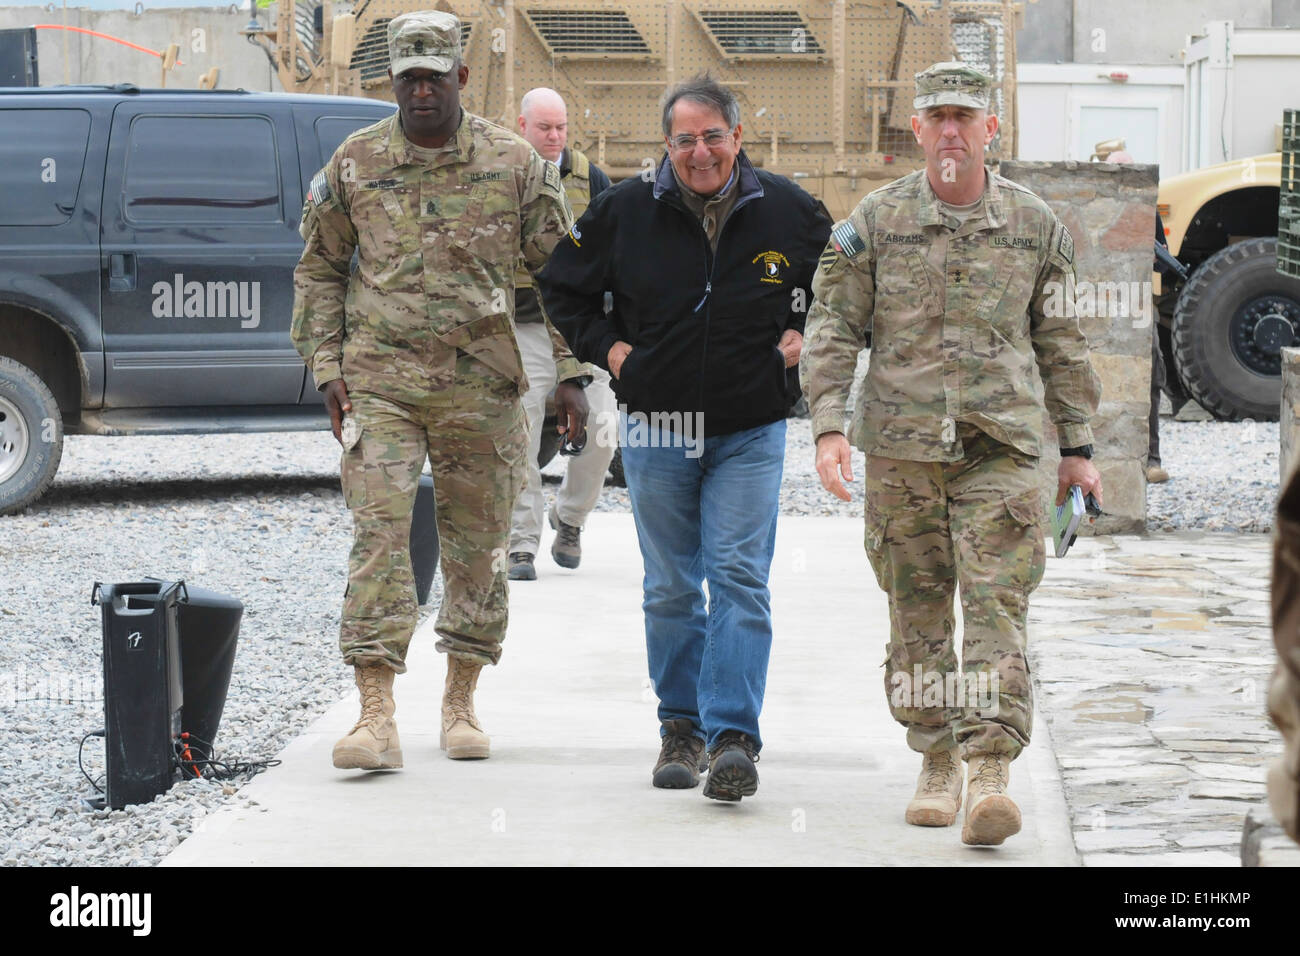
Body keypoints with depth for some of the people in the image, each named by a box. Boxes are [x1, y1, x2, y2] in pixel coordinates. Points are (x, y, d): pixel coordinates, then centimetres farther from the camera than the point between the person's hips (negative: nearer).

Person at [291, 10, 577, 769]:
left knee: (478, 546, 7)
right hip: (379, 383, 0)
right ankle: (378, 717, -13)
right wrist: (327, 365, 3)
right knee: (379, 538, -10)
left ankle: (461, 702, 21)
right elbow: (320, 268, 13)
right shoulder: (355, 163, 4)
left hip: (482, 386, 0)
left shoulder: (515, 164, 1)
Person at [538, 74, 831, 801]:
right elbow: (562, 288, 13)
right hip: (658, 427, 1)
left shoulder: (789, 212, -2)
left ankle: (734, 735, -13)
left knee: (739, 579, -10)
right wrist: (606, 347, 1)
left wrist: (805, 336, 1)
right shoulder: (626, 211, -2)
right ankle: (681, 726, 19)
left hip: (751, 431, -1)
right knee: (671, 588, 8)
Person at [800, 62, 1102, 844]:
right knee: (918, 612, 7)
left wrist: (1078, 447, 12)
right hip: (902, 445, 1)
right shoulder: (876, 221, 2)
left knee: (998, 606, -11)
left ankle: (990, 772, -16)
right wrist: (829, 426, -11)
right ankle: (938, 765, 19)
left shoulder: (1034, 224, 6)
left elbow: (1060, 340, 13)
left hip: (1001, 445, 0)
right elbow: (832, 327, 2)